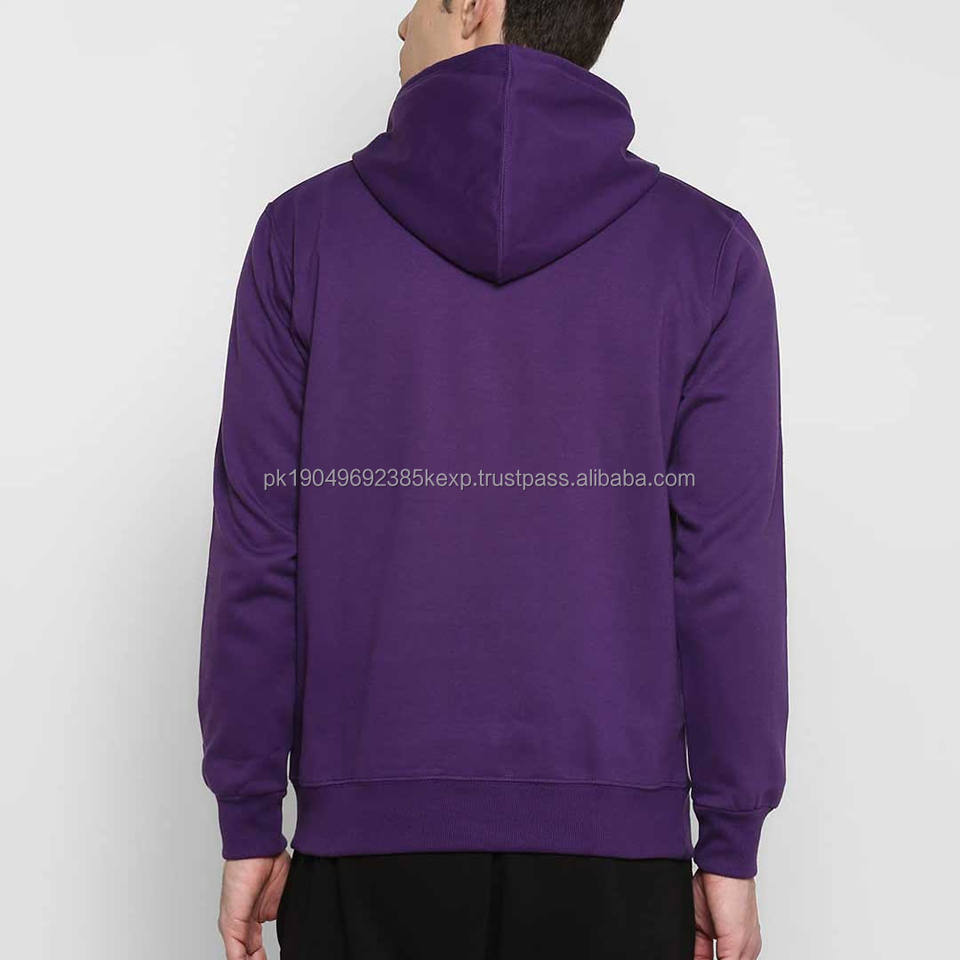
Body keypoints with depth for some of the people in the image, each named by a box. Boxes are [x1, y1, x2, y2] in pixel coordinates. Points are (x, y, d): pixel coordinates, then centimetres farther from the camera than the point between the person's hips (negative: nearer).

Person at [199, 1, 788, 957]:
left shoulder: (307, 232, -3)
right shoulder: (706, 248, -4)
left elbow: (256, 553, -4)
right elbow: (728, 569, -7)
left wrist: (248, 824, 4)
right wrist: (730, 847, 2)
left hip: (368, 829, 1)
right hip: (612, 835, 0)